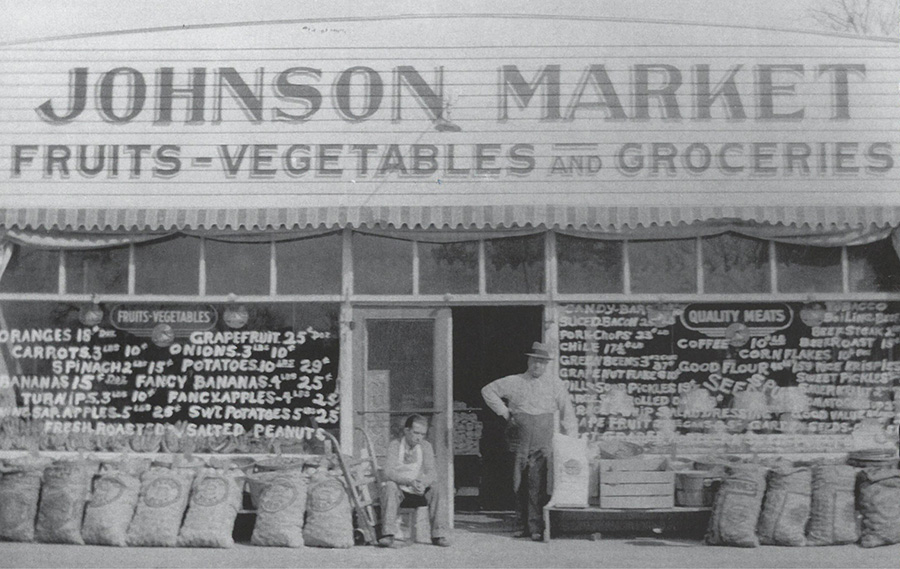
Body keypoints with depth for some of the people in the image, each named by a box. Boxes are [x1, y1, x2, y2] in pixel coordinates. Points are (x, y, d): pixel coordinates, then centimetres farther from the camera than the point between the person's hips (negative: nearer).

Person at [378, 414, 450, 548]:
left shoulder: (426, 446, 1)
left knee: (435, 491, -26)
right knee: (389, 486, -33)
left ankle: (438, 535, -23)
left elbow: (432, 473, -7)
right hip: (400, 490, -2)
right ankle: (388, 534, -39)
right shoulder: (394, 445, -6)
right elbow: (388, 472, -18)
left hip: (419, 491, 2)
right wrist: (409, 481, -35)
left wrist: (423, 483, -31)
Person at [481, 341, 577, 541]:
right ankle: (524, 525, 12)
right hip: (520, 439, 2)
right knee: (520, 482, 3)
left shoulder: (555, 384, 8)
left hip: (543, 440, -2)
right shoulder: (514, 382, 10)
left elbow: (567, 410, 8)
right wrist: (504, 412, 9)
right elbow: (488, 390, 17)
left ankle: (537, 527, -11)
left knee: (538, 483, -11)